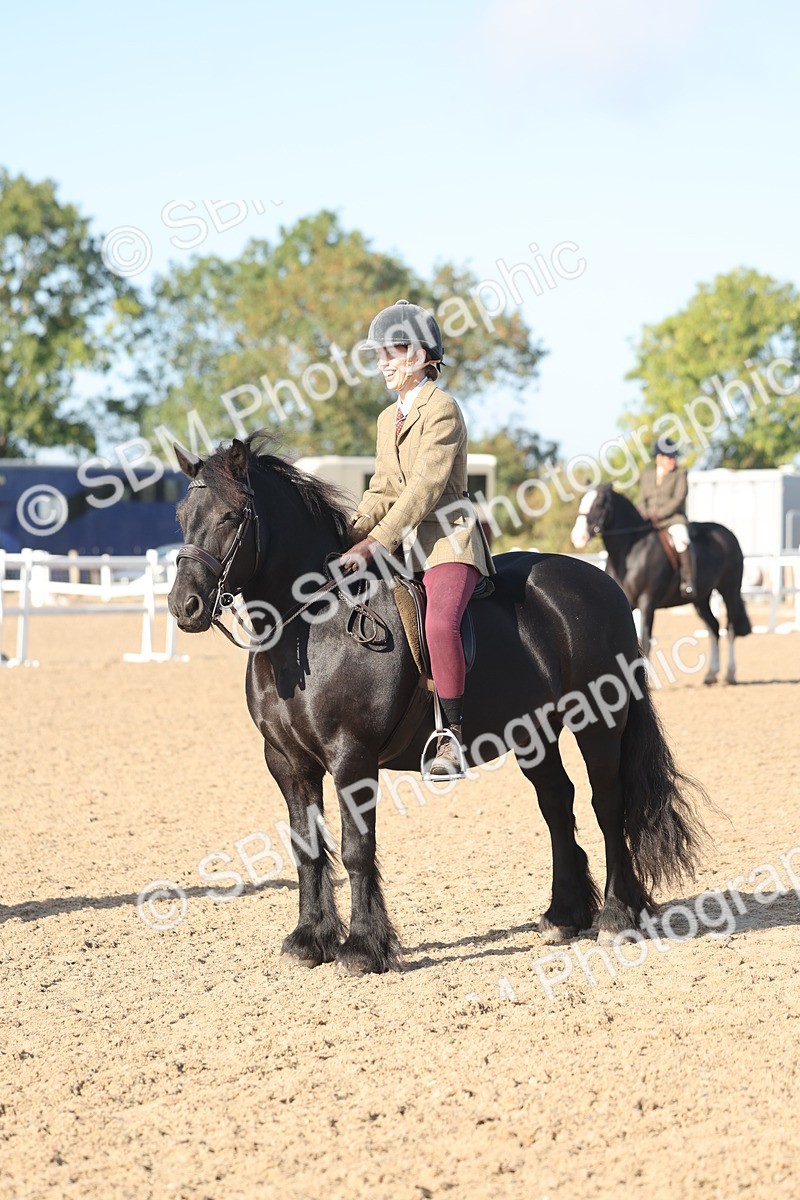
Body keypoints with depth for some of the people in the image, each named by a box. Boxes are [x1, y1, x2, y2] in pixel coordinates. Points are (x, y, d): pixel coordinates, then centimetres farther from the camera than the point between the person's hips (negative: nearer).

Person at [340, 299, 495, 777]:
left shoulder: (442, 409, -9)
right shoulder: (389, 418, 18)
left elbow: (425, 487, -18)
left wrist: (374, 544, -24)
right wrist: (354, 531, -2)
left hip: (448, 539, -9)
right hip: (403, 543, 9)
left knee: (440, 623, -32)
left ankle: (454, 734, -25)